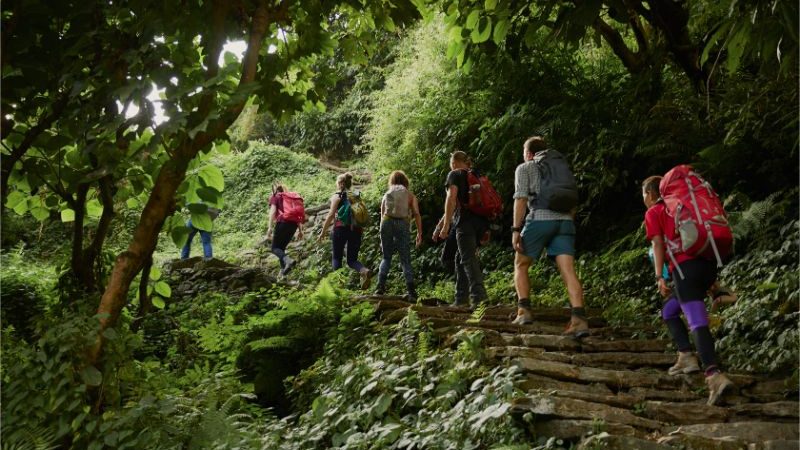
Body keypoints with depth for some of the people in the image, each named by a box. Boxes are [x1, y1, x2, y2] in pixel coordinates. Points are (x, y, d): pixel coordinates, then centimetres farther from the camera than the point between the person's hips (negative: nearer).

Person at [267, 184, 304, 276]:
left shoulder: (274, 197, 11)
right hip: (294, 224, 5)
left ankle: (288, 260, -30)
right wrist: (300, 230, 17)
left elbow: (273, 211, -5)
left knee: (275, 248, -1)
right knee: (282, 247, 18)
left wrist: (270, 227, -12)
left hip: (282, 223, -5)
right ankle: (283, 270, 5)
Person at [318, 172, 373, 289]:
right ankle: (365, 271, -21)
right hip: (356, 230, 4)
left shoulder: (337, 196, 1)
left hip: (341, 229, -4)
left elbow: (331, 215, -8)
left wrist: (323, 232, -4)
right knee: (352, 260, 8)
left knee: (337, 257, 10)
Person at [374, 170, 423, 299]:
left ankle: (381, 286, 4)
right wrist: (419, 233, 1)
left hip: (387, 222, 2)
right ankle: (411, 290, -5)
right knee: (405, 260, 4)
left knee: (386, 257, 16)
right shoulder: (410, 195, 15)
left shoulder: (386, 195, 21)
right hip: (402, 223, -2)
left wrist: (382, 238, 28)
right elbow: (417, 214, 2)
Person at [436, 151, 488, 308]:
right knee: (461, 258, 15)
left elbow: (451, 199, -10)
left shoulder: (455, 175, 3)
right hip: (480, 221, 8)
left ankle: (479, 296, -26)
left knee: (468, 259, -13)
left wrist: (445, 226, -13)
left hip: (466, 221, -8)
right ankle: (460, 298, 15)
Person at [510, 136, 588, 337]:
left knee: (520, 265, 12)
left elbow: (521, 198, -2)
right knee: (568, 270, -6)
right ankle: (579, 319, -19)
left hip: (540, 219, -4)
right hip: (565, 221, 4)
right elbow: (574, 201, 23)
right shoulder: (561, 167, 29)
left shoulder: (524, 168, 12)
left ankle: (524, 311, 2)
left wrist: (516, 229, -6)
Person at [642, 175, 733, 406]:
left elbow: (658, 244, -3)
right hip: (708, 265, 7)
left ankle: (714, 374, -30)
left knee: (698, 322, -16)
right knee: (669, 310, 21)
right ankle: (686, 357, 10)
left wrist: (659, 277, -8)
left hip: (686, 267, -7)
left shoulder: (653, 213, 10)